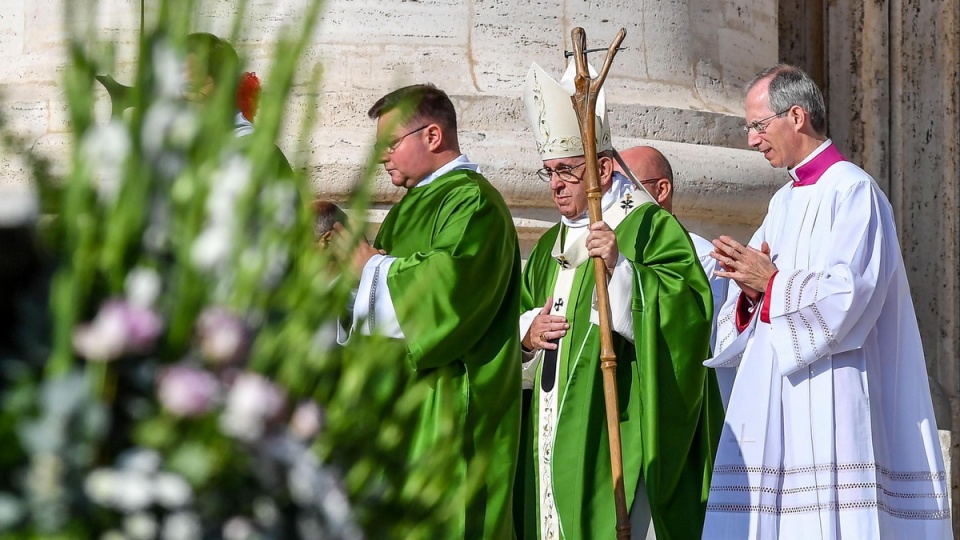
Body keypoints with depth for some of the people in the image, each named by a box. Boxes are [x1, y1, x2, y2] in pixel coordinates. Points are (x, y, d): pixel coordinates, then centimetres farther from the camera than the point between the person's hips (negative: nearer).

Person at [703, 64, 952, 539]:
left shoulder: (852, 191, -6)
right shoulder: (785, 203, 20)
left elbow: (849, 292, -17)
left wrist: (772, 282, -11)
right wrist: (750, 289, -2)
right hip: (775, 402, 8)